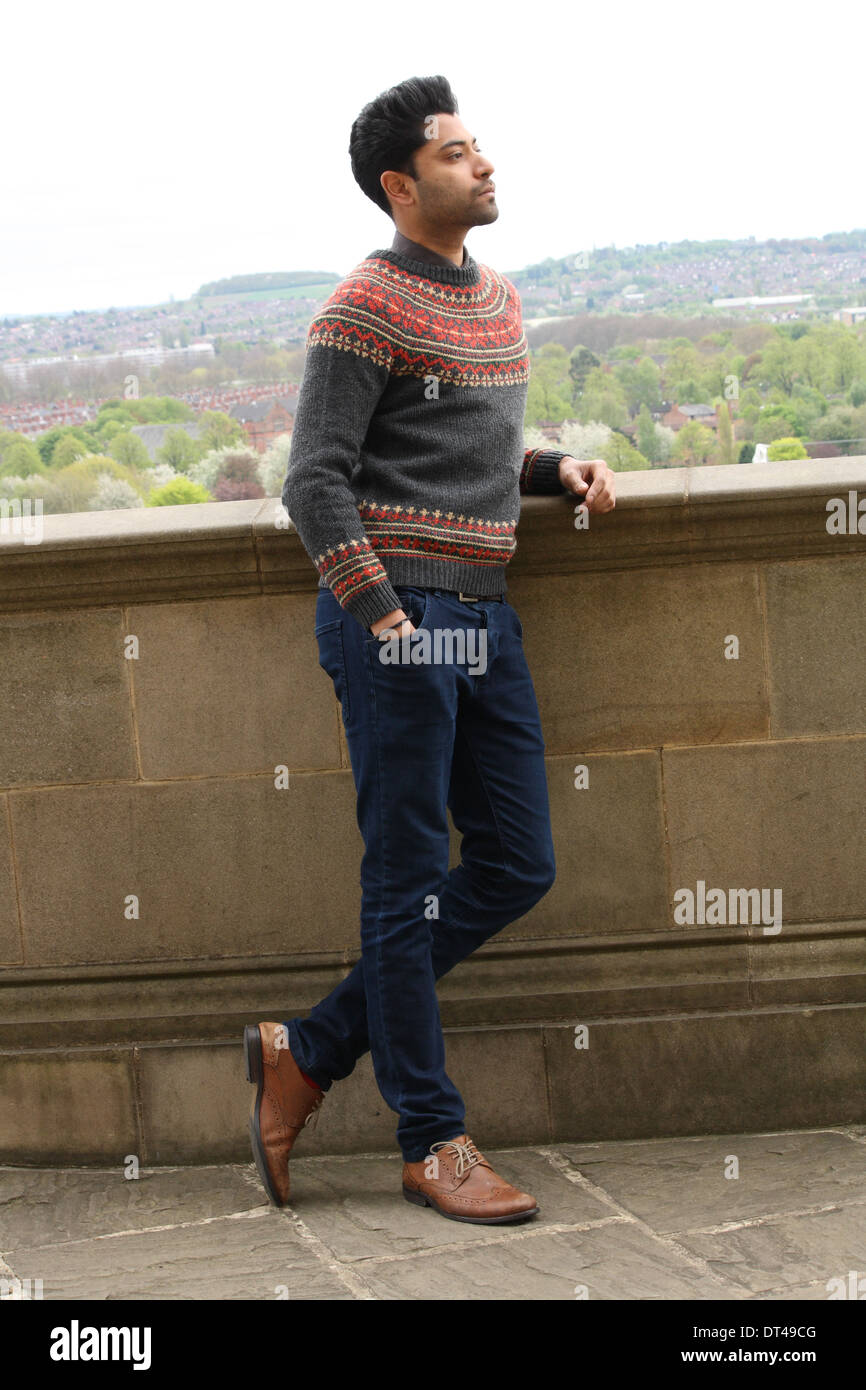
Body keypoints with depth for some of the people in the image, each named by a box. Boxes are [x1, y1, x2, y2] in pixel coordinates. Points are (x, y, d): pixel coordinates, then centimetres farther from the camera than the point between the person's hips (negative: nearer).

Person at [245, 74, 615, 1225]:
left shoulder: (498, 299, 19)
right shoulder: (367, 307, -6)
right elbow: (316, 485, -11)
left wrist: (556, 468, 9)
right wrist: (386, 618, -17)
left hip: (485, 614, 9)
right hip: (396, 617, -8)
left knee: (516, 868, 8)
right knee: (412, 885, -2)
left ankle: (311, 1052, 17)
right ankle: (433, 1141, 10)